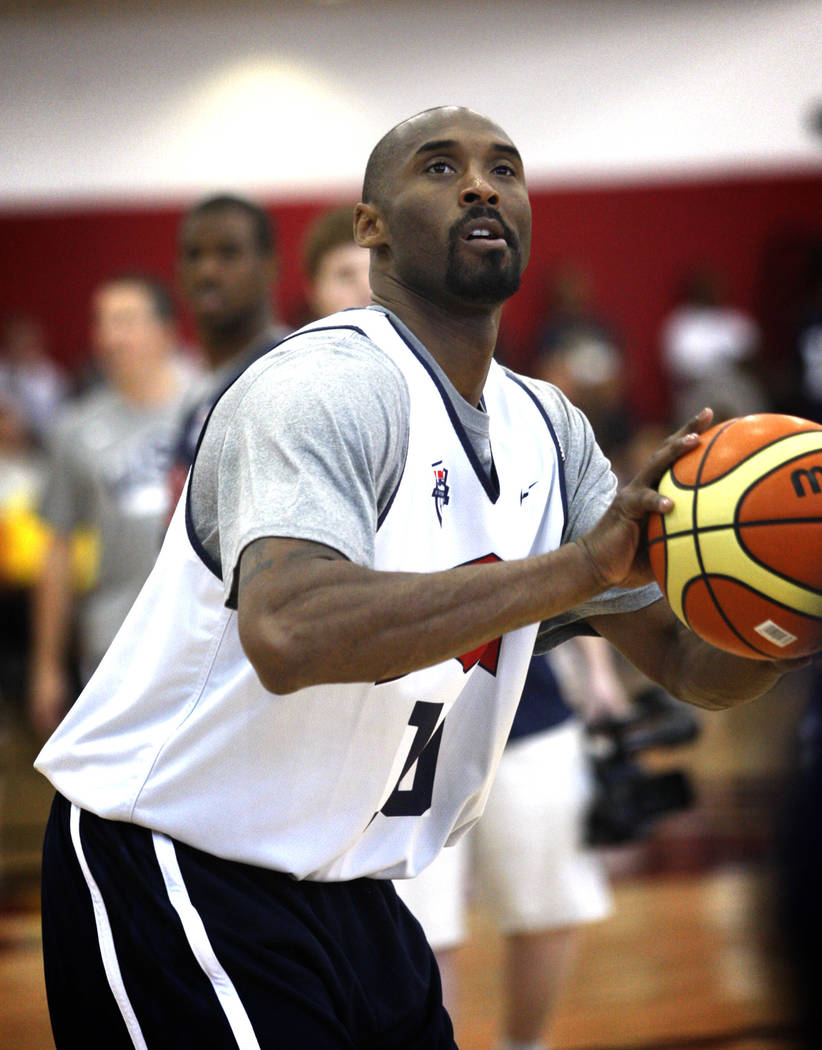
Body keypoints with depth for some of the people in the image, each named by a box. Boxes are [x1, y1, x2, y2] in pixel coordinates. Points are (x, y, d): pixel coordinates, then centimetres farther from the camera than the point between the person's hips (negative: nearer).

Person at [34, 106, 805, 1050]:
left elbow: (690, 664, 7)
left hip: (345, 890, 9)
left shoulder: (548, 431, 8)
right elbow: (289, 635, -38)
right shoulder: (325, 386, -19)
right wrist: (579, 565, -40)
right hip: (172, 862, -8)